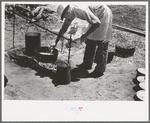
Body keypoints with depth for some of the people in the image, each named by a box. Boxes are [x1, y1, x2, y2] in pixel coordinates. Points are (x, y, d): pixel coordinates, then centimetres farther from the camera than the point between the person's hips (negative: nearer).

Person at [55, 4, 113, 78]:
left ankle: (99, 70, -5)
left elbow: (97, 23, -31)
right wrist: (56, 42, 8)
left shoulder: (81, 10, -33)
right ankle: (87, 64, 21)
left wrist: (86, 35, -29)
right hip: (97, 16, 9)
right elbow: (64, 28, 6)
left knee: (101, 44, -10)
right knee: (90, 41, 10)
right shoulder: (71, 12, -5)